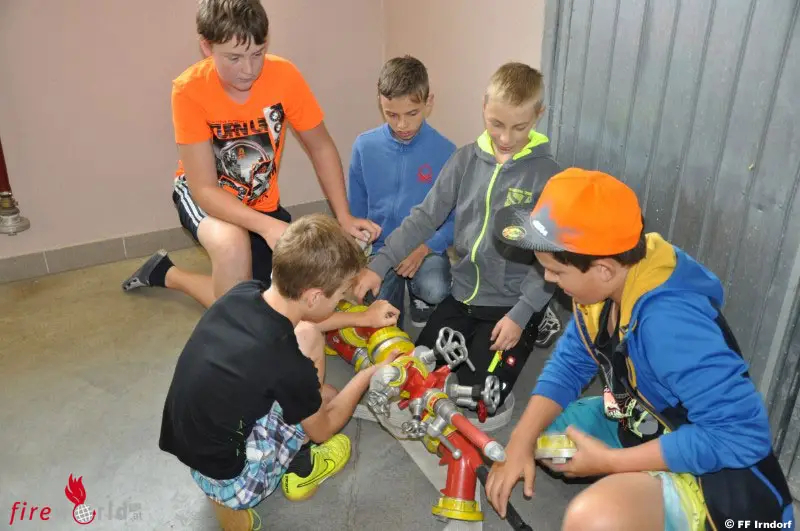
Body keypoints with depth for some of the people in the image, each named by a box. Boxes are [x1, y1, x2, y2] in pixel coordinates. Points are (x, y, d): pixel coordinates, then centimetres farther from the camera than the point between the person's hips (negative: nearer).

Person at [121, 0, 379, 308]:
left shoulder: (284, 75, -22)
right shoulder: (190, 90, -27)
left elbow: (321, 147, -9)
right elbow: (205, 189, -28)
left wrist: (343, 217, -20)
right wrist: (268, 226, -44)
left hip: (261, 200, 4)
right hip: (205, 195, -3)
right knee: (233, 245, -38)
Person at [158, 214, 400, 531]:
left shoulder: (243, 293, -12)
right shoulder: (289, 366, -30)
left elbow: (294, 320, 14)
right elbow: (323, 431, -7)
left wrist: (363, 319, 17)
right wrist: (369, 375, 6)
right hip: (228, 478, -6)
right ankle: (295, 471, 16)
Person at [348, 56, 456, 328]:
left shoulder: (444, 151, -12)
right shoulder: (365, 146, -6)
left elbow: (457, 216, -7)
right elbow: (356, 210, 6)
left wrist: (425, 247, -21)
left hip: (426, 248, -1)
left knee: (435, 290, -32)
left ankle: (419, 295, 6)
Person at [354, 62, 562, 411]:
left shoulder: (547, 175, -13)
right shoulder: (465, 159, -2)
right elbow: (425, 217, 0)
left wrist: (521, 315, -19)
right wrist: (380, 264, -9)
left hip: (512, 304, -4)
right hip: (462, 295, 5)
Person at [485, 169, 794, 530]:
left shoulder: (668, 319, -34)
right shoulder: (605, 285, -8)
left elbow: (744, 435, -32)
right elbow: (569, 363, 2)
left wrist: (610, 462, -24)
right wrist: (521, 442, -10)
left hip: (720, 474, -9)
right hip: (646, 428, 9)